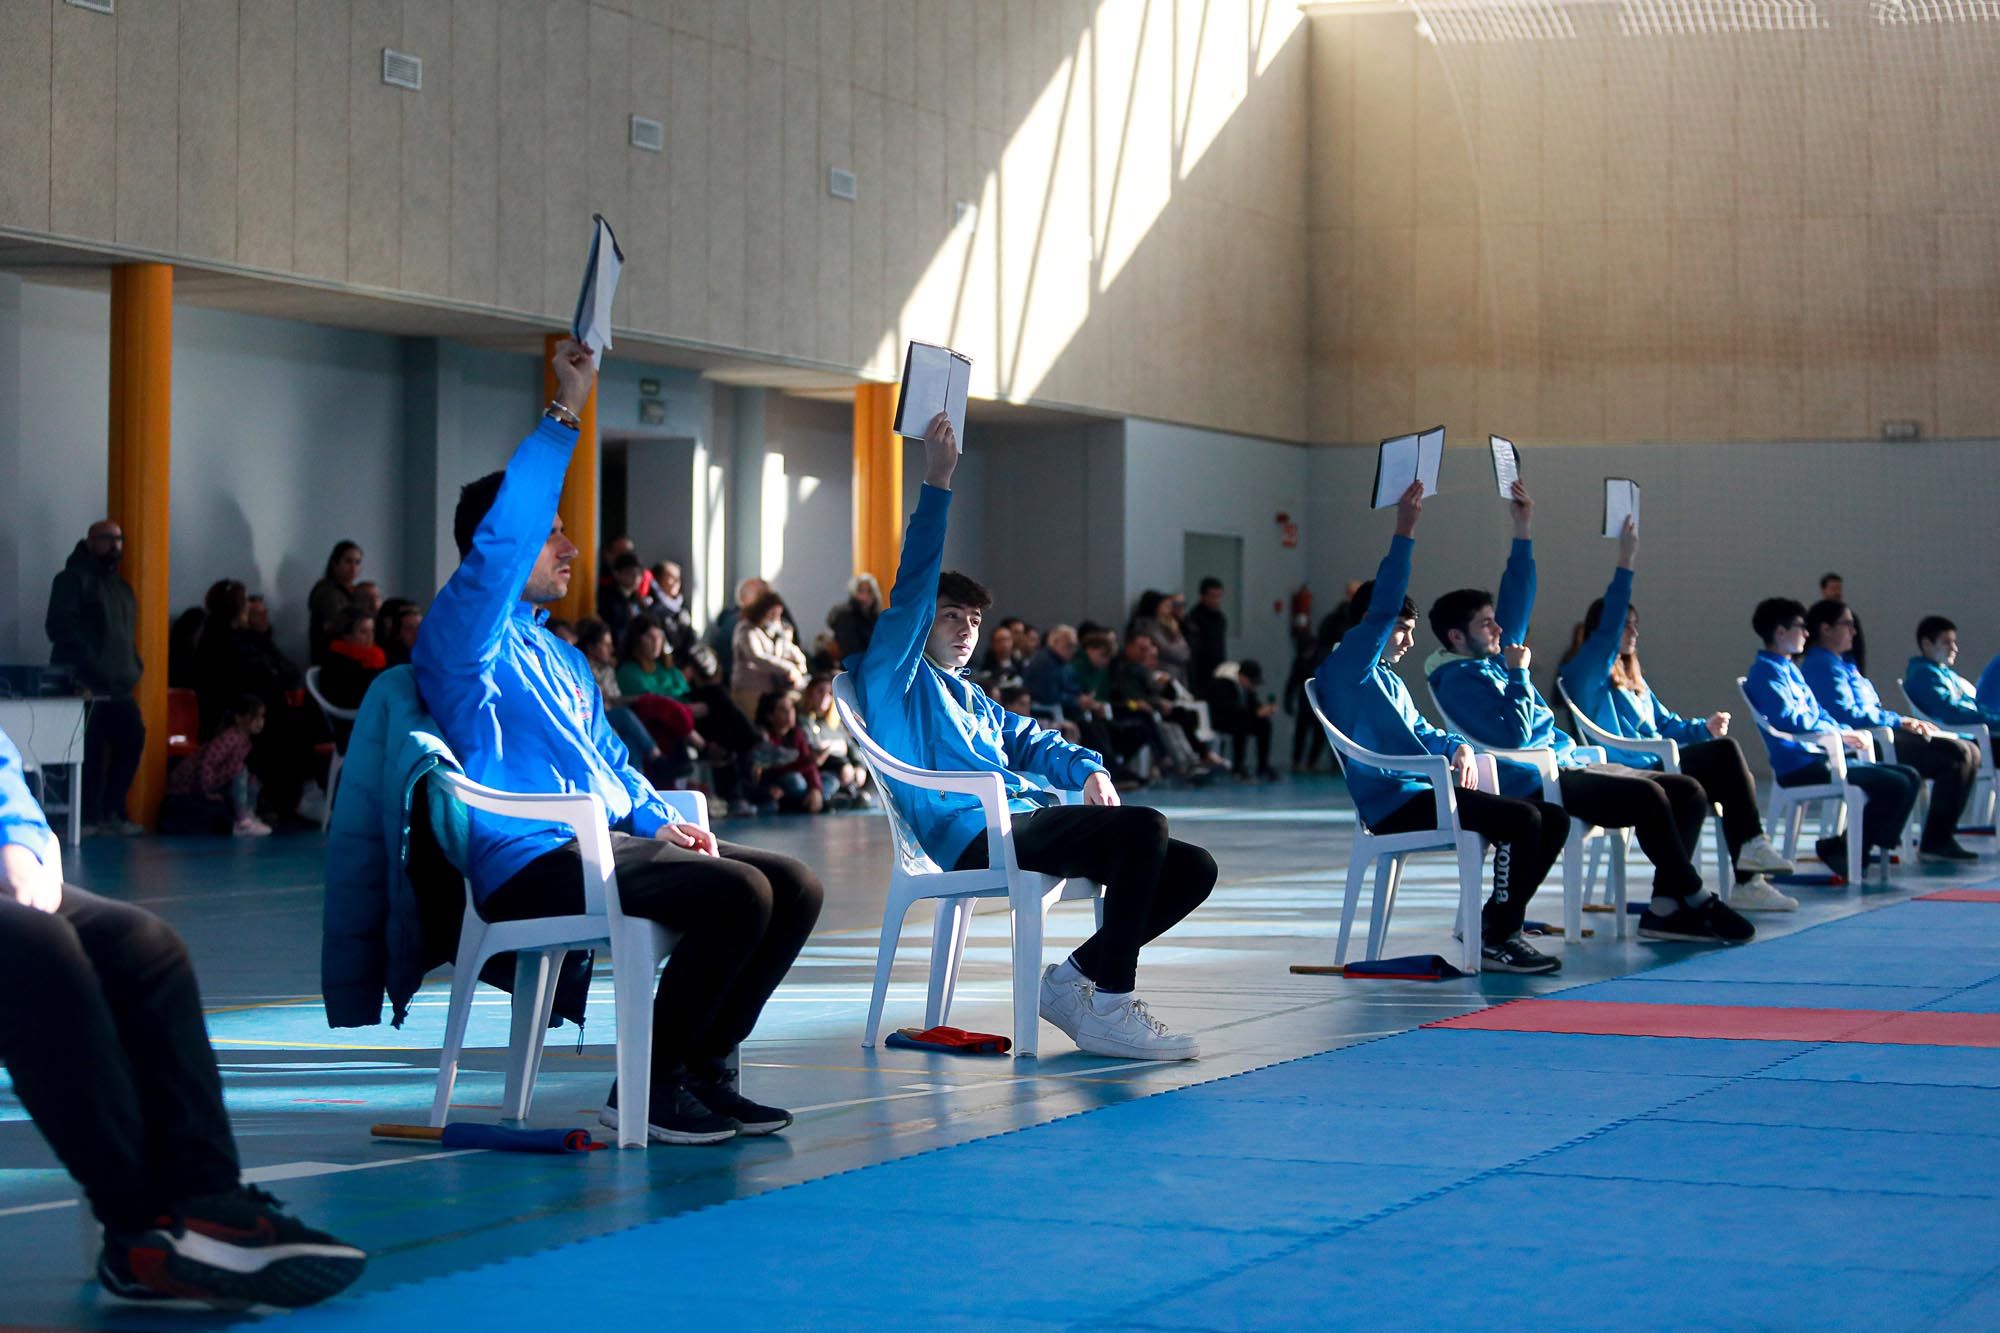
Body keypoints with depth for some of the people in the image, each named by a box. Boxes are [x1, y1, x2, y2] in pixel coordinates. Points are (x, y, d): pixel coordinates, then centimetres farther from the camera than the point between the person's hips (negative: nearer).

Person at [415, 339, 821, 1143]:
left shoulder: (561, 656, 26)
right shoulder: (462, 635, -2)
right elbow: (500, 538, -18)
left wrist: (659, 819, 8)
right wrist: (564, 414, -17)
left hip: (608, 842, 9)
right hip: (532, 862, -9)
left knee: (794, 886, -4)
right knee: (737, 893, -26)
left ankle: (704, 1069, 0)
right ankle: (646, 1087, -16)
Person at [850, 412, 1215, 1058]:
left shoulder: (975, 701, 33)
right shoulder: (892, 676, 9)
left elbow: (1032, 742, 24)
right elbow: (911, 591, -2)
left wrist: (1089, 770, 1)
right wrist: (937, 483, -6)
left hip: (1028, 827, 9)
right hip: (976, 835, -9)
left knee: (1193, 868, -4)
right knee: (1145, 826, -27)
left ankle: (1074, 978, 0)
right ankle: (1111, 1008, -26)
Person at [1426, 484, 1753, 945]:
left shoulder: (1496, 658, 20)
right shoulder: (1457, 678, -7)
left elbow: (1518, 596, 24)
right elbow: (1513, 733, -18)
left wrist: (1523, 532, 17)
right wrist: (1518, 674, -10)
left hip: (1569, 765, 10)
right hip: (1534, 783, -10)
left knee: (1688, 790, -3)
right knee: (1647, 796, -29)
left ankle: (1665, 907, -13)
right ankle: (1697, 901, -19)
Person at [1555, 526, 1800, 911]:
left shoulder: (1631, 679, 27)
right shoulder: (1584, 673, -2)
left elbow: (1665, 724, 28)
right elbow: (1607, 627, -17)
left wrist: (1702, 727, 7)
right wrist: (1625, 566, -20)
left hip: (1654, 768, 9)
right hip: (1625, 776, -9)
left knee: (1735, 779, -12)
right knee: (1726, 750, -19)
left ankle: (1748, 883, -16)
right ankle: (1753, 844, -16)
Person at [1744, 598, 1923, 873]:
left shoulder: (1789, 669, 22)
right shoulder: (1767, 671, -9)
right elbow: (1787, 719, -21)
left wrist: (1847, 734, 5)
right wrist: (1839, 733, -13)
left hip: (1817, 756, 10)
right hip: (1801, 765, -10)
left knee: (1909, 778, 5)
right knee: (1895, 785, -20)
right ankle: (1841, 850, -7)